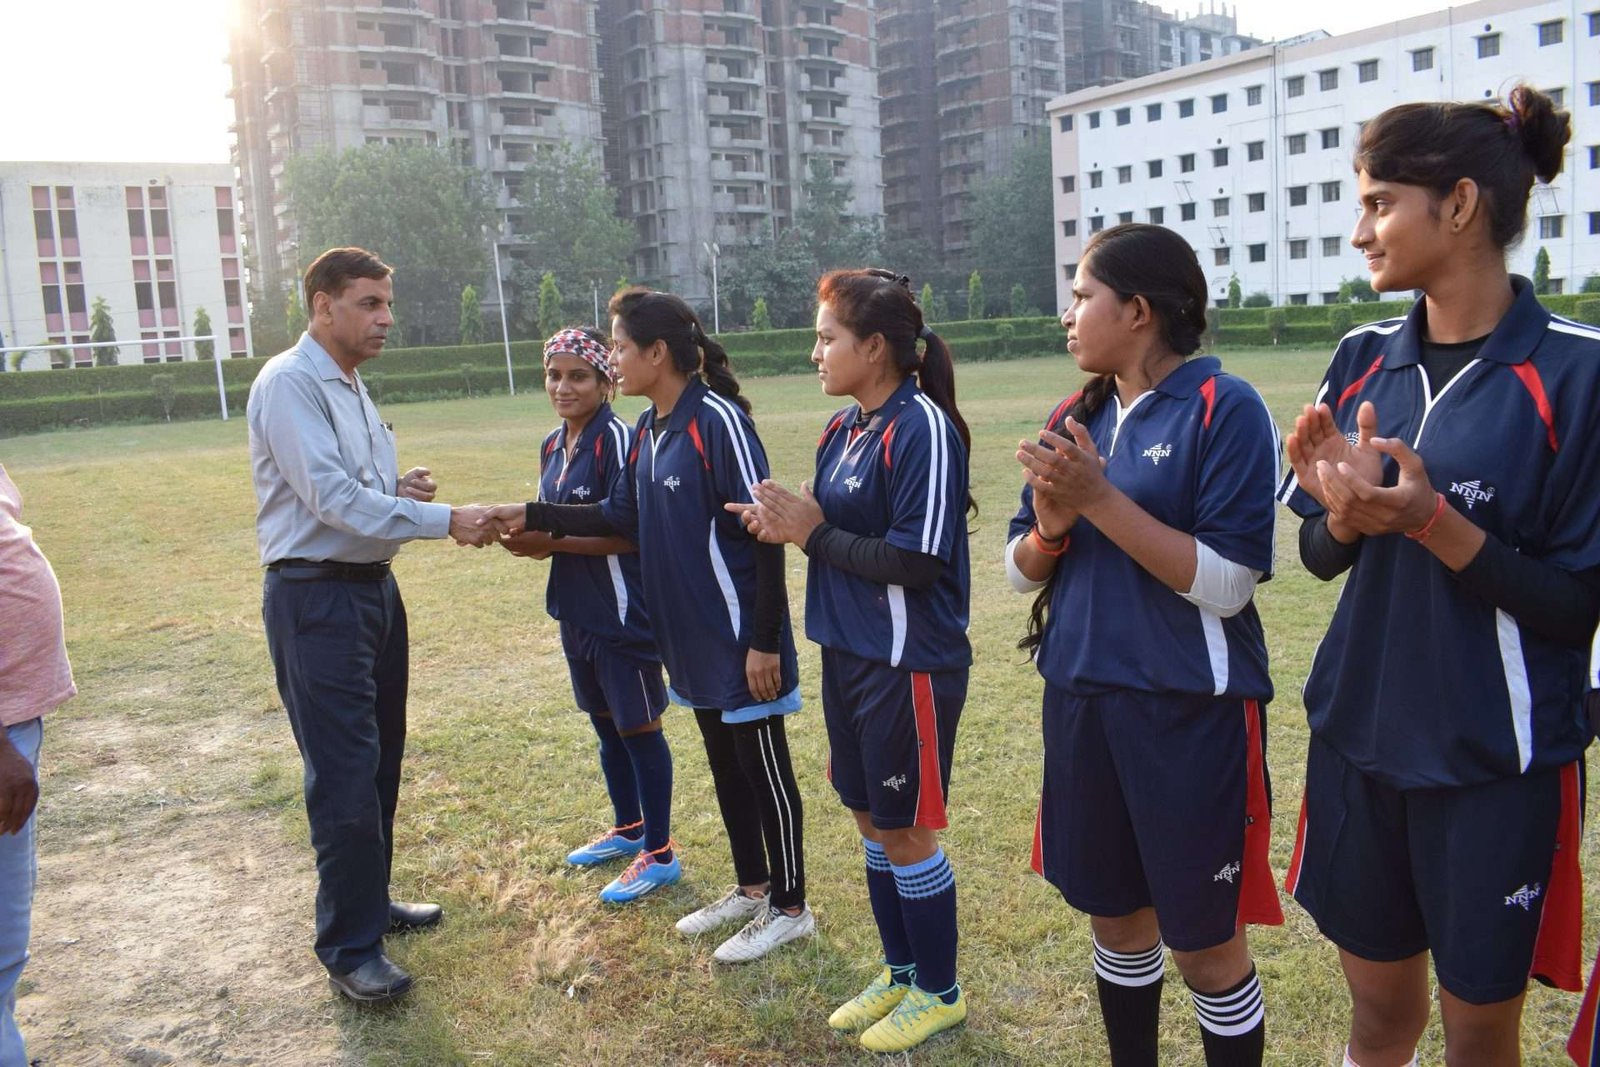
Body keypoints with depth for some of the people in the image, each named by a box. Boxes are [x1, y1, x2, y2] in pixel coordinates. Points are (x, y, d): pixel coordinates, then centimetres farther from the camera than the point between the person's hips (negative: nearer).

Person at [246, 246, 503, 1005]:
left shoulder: (351, 386, 14)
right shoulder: (290, 384, -15)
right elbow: (331, 496, -24)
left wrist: (400, 489, -1)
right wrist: (443, 521, -25)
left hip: (373, 588, 9)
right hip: (316, 600, -9)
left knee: (380, 762, 17)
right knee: (345, 776, -4)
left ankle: (371, 902, 34)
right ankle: (348, 948, 9)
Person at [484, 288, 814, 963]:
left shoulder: (718, 421, -19)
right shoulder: (646, 430, 7)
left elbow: (764, 533, -21)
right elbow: (622, 517, 15)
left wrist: (764, 641, -20)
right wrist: (534, 517, 10)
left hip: (739, 638, -8)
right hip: (690, 636, 9)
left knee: (763, 769, 6)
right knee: (723, 765, 19)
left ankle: (790, 908, 23)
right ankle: (751, 888, 37)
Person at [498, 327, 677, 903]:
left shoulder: (617, 439, -16)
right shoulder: (553, 446, 9)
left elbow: (630, 532, -20)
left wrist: (550, 541, -23)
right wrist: (528, 534, -3)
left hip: (623, 612, -8)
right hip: (578, 612, 8)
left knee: (638, 728, 3)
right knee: (606, 725, 20)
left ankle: (659, 854, 17)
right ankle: (627, 828, 38)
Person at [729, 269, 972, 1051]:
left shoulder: (922, 429, -18)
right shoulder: (841, 430, 8)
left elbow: (912, 562, -22)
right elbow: (839, 530, 9)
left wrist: (814, 535, -16)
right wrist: (788, 527, -10)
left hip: (911, 664, -8)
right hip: (848, 655, 9)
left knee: (905, 831, 6)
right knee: (870, 820, 19)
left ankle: (940, 992, 28)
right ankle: (901, 971, 38)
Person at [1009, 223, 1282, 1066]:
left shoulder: (1223, 407, -12)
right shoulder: (1074, 417, 7)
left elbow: (1227, 583, -19)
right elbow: (1021, 571, 8)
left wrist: (1102, 499, -22)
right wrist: (1051, 523, -13)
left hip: (1191, 712, -6)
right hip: (1081, 701, 6)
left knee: (1205, 945, 8)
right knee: (1116, 917, 20)